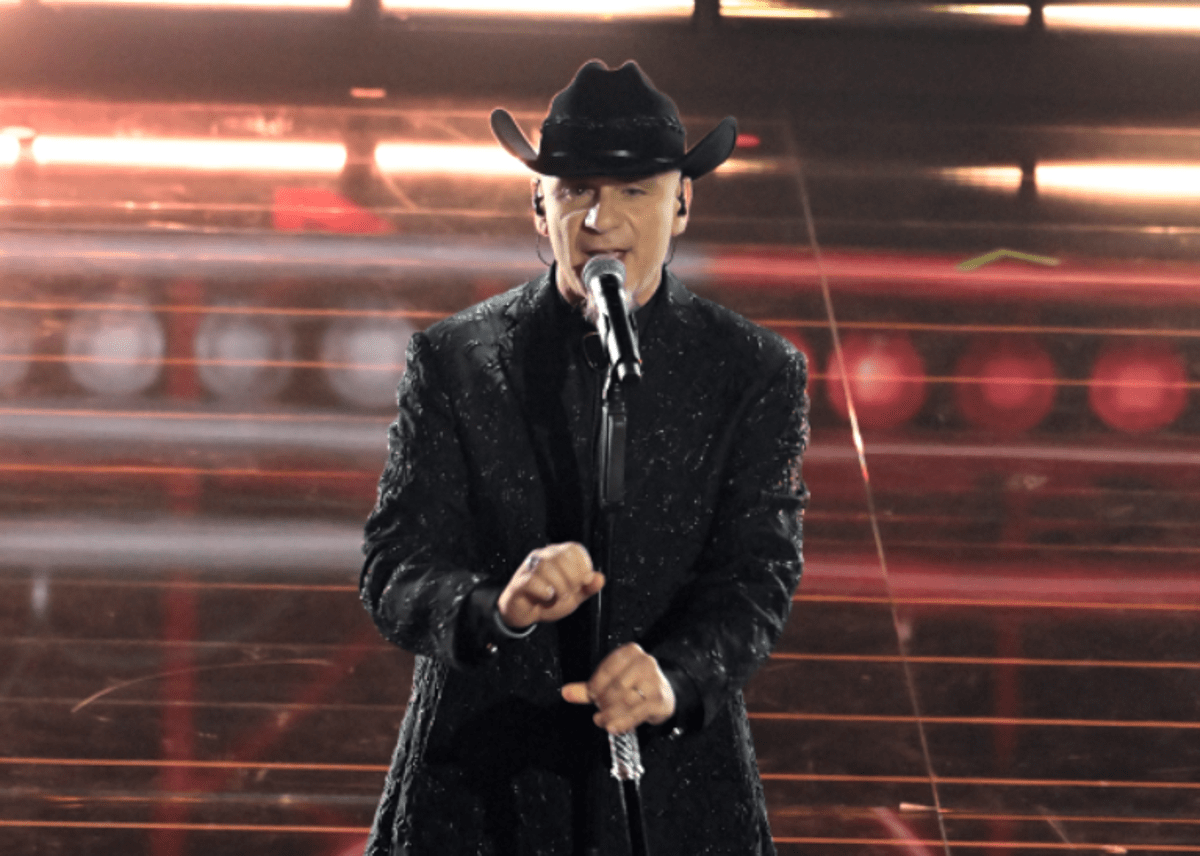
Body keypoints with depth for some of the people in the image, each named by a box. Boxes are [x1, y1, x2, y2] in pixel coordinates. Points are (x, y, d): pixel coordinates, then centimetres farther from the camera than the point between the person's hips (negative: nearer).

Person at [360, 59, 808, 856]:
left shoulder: (757, 374, -1)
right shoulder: (454, 361, -2)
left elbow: (756, 578, -8)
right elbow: (395, 573, -9)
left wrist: (676, 677, -29)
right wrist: (498, 608, -31)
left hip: (677, 789, 0)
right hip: (476, 783, 0)